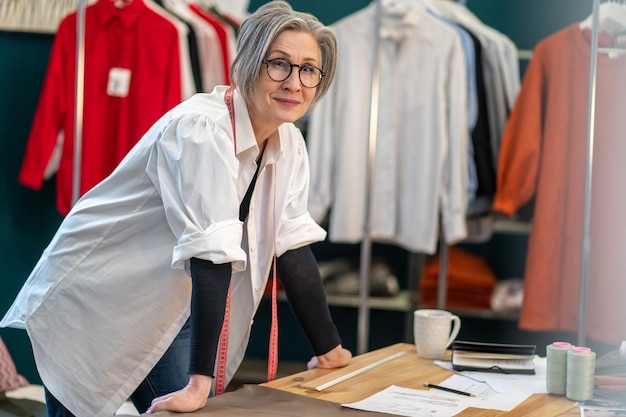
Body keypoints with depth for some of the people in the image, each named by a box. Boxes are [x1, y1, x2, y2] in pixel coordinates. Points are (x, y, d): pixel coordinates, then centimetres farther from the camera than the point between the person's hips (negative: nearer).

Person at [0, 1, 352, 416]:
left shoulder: (289, 143, -3)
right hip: (92, 304, -7)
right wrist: (198, 382, -34)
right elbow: (213, 253, -33)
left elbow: (293, 246, 1)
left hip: (168, 312, 7)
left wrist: (330, 349, 1)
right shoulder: (202, 129, -27)